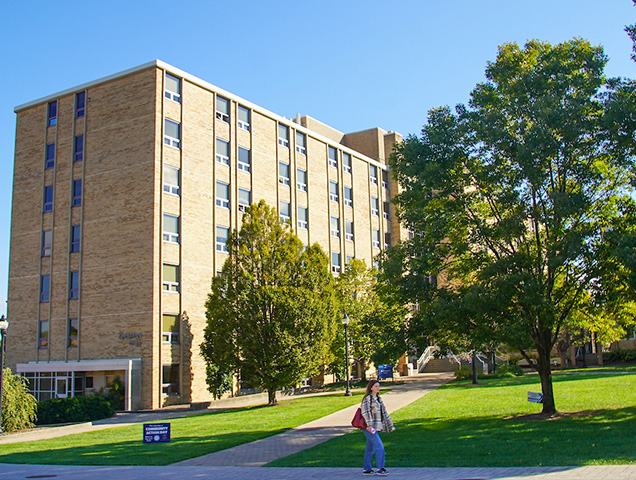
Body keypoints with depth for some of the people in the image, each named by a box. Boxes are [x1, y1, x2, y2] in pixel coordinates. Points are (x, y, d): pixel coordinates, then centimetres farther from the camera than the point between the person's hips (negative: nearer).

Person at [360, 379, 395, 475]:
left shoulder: (378, 398, 17)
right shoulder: (368, 398, -9)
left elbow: (384, 413, 21)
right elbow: (365, 411, -21)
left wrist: (391, 425, 19)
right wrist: (369, 424, -31)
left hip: (376, 427, 8)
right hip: (369, 428, -8)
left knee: (370, 448, 11)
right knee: (379, 446, -12)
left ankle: (366, 469, 17)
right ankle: (380, 468, -8)